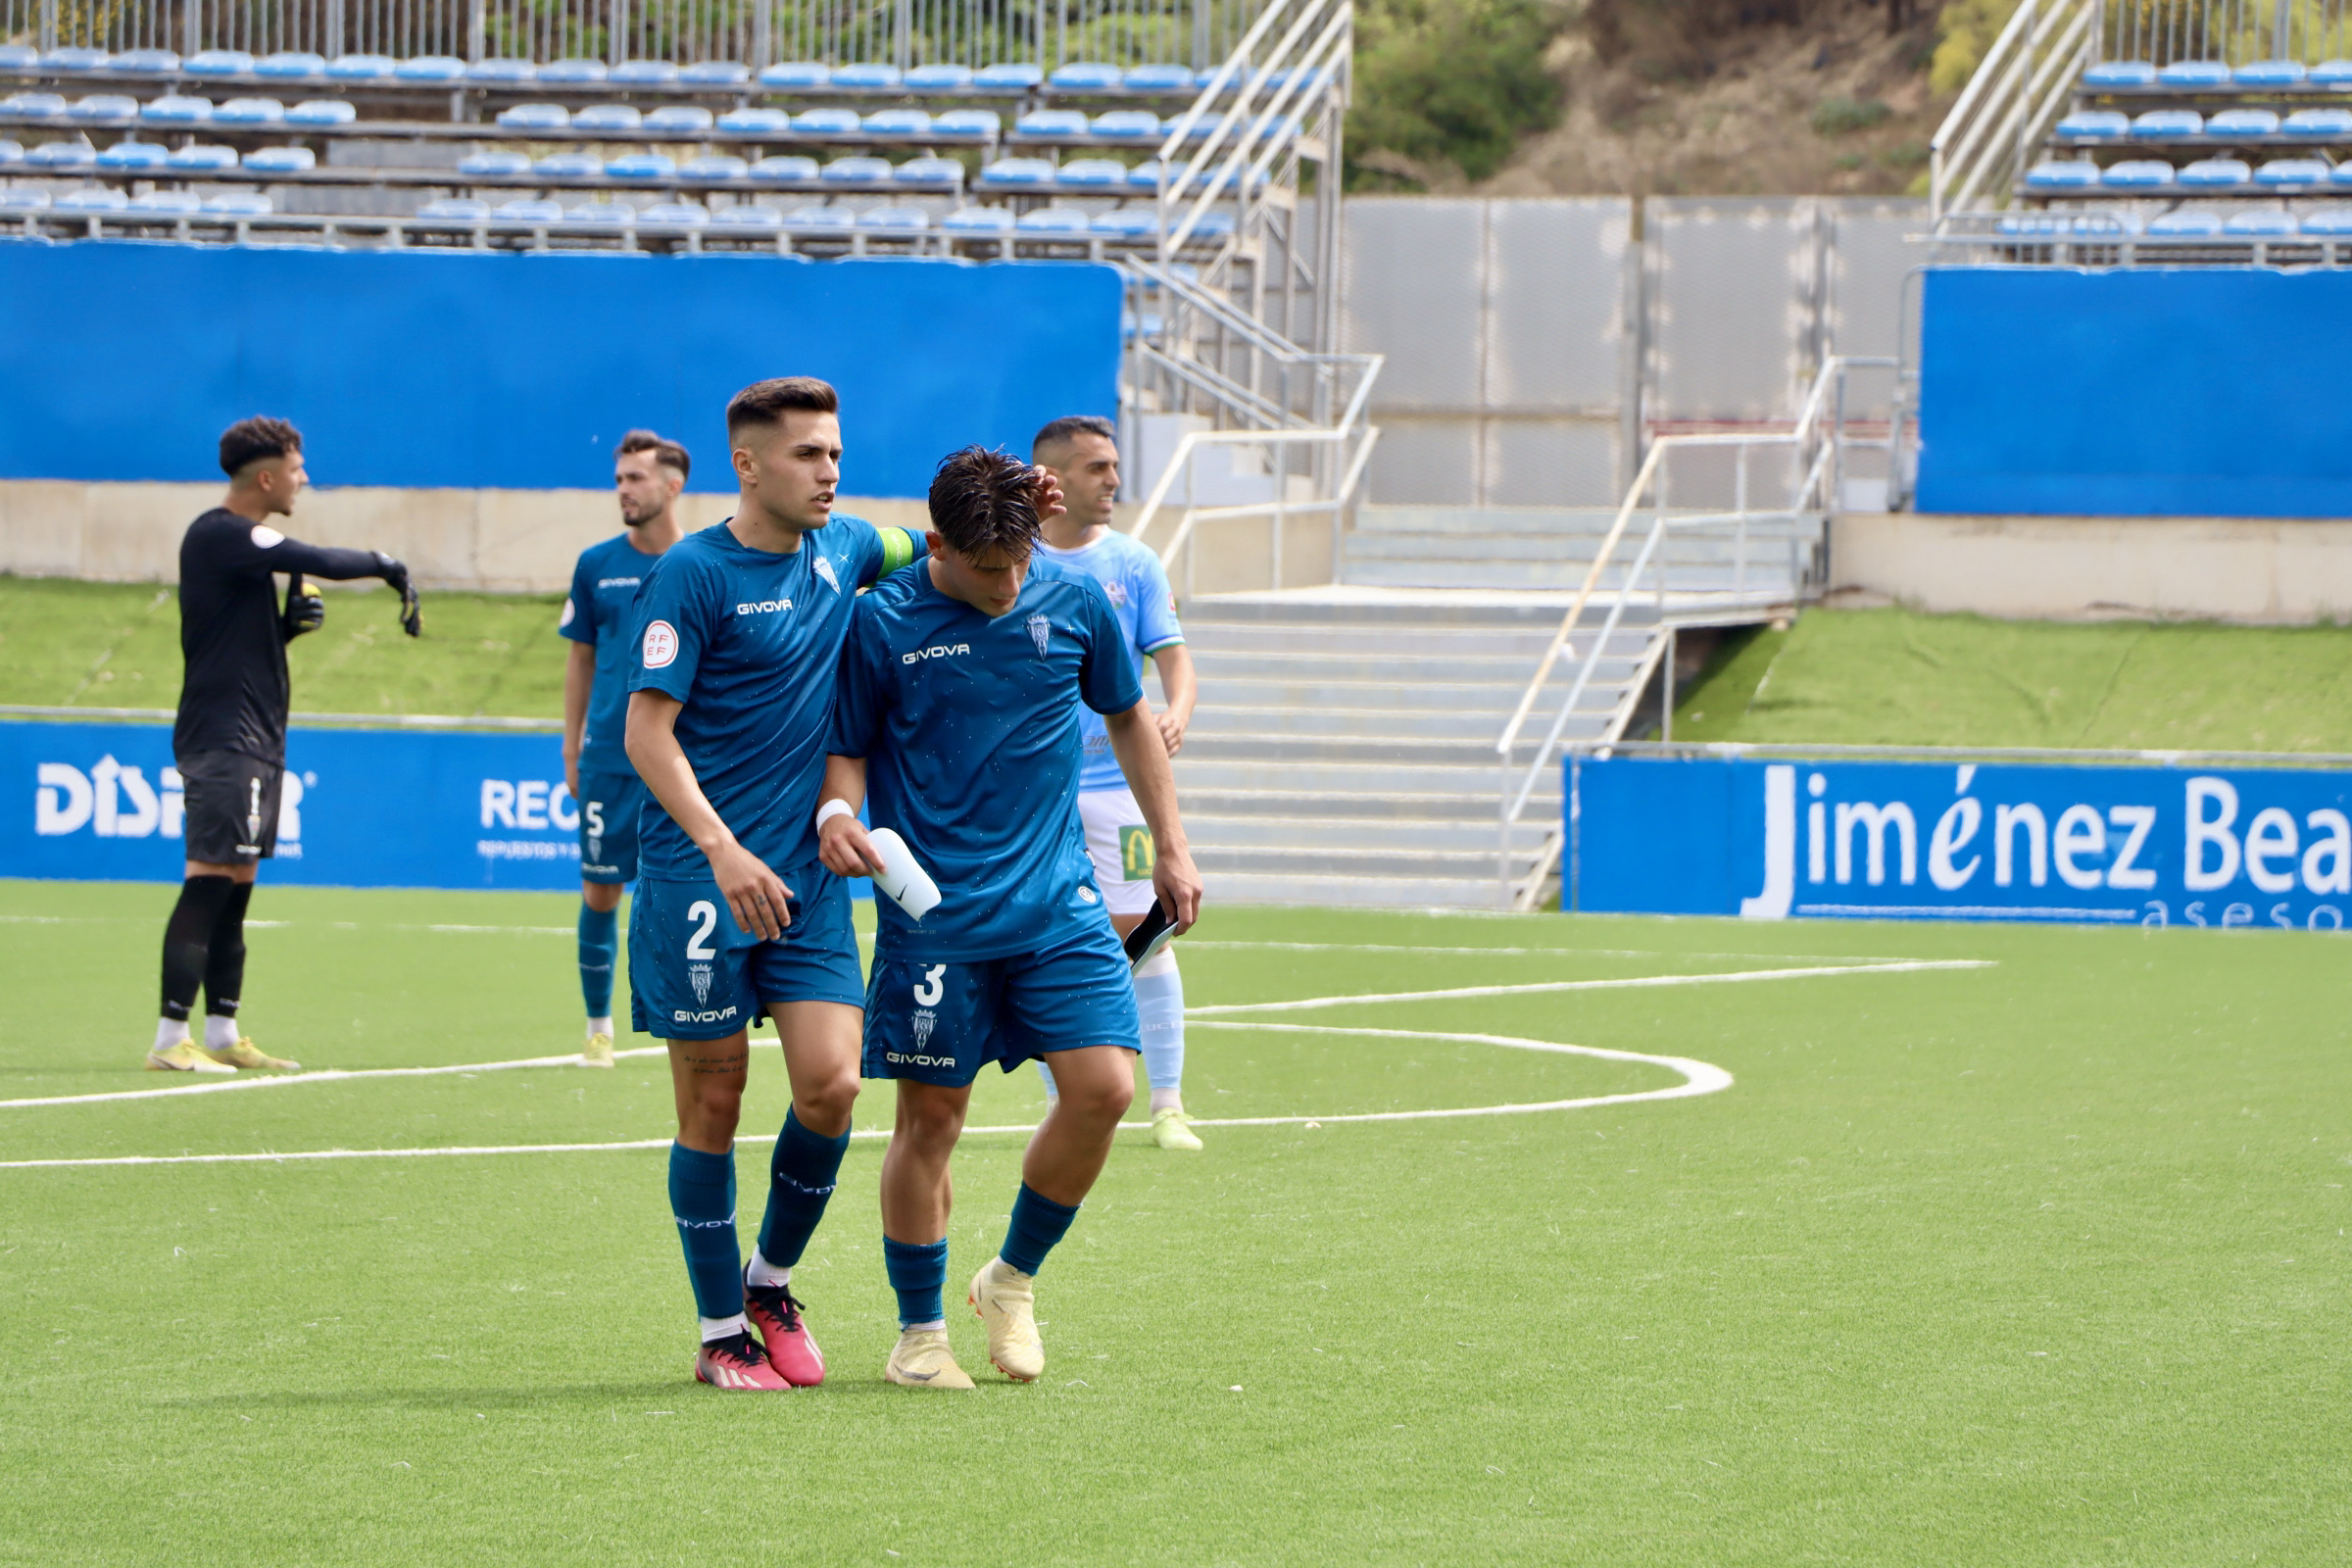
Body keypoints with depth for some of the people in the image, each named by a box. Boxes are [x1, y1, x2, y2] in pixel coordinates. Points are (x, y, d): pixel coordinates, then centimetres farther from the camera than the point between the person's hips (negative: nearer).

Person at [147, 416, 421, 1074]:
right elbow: (318, 562, -23)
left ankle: (223, 1033, 12)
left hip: (255, 743, 10)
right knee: (208, 883, -13)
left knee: (234, 892, 10)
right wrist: (387, 566, -8)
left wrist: (291, 624, 6)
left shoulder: (241, 541, 19)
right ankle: (171, 1039, -15)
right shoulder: (218, 536, -13)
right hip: (224, 741, -10)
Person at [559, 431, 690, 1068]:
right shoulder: (597, 566, 5)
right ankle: (599, 1027, 13)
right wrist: (571, 751, 8)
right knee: (600, 889, 2)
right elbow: (581, 660, 11)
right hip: (607, 759, 1)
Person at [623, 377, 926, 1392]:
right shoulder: (693, 573, -9)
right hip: (698, 881, -5)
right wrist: (722, 849, -24)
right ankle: (723, 1335, 12)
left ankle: (771, 1282, 17)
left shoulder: (843, 550, 10)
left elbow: (929, 550, 32)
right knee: (712, 1101, 1)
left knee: (831, 1085, -6)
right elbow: (646, 732, -12)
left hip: (808, 877, 5)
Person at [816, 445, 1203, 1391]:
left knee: (1103, 1089, -9)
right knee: (931, 1116, -1)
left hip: (1058, 903, 3)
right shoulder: (882, 624, -7)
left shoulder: (1074, 602, 2)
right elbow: (847, 749, 2)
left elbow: (1129, 717, 17)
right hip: (934, 913, -3)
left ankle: (1013, 1279, 14)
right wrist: (837, 812, -20)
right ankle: (919, 1332, 14)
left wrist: (1171, 846, 16)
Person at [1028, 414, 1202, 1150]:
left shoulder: (1133, 565, 4)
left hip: (1119, 780, 0)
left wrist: (1176, 714, -21)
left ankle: (1167, 1106, 1)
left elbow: (1174, 658, 0)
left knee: (1141, 934, -5)